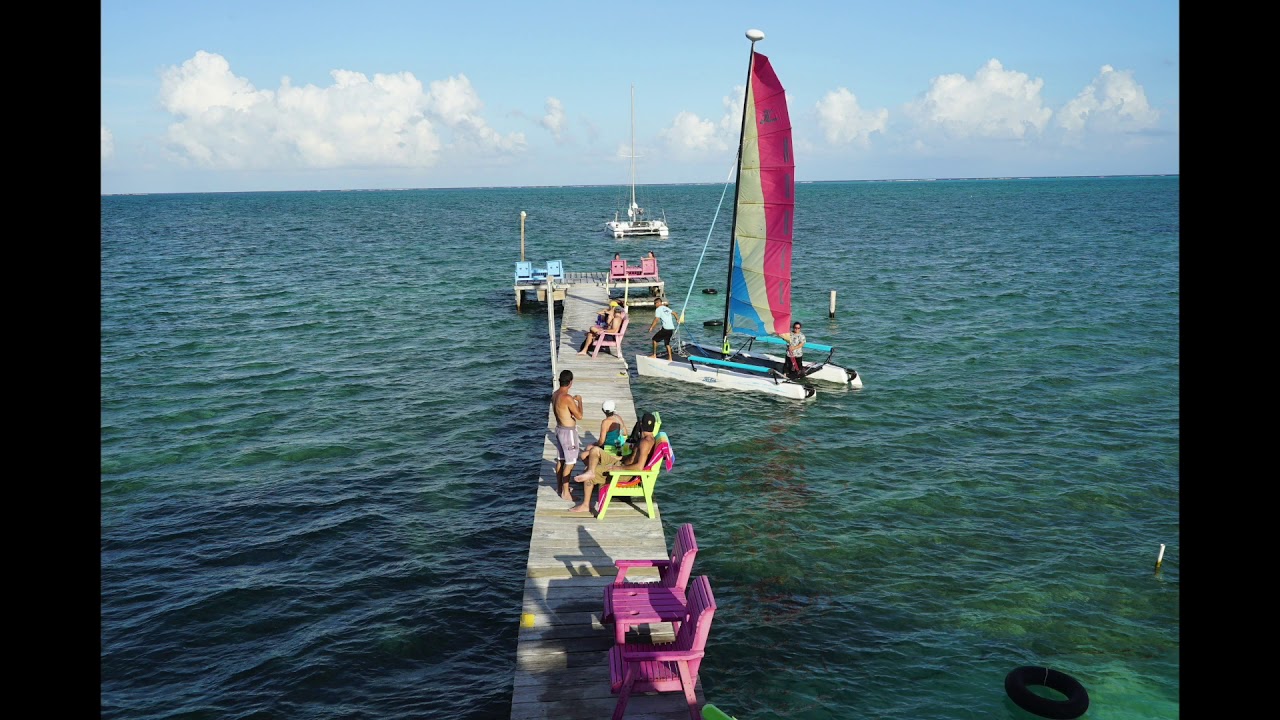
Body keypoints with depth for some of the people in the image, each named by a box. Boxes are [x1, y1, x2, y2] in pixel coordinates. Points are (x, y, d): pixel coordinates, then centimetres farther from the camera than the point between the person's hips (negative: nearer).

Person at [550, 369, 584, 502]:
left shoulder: (555, 394, 2)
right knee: (570, 463, -1)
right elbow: (579, 416, -19)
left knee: (561, 459, 20)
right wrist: (579, 401, -7)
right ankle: (565, 492, 4)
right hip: (568, 432, -9)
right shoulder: (567, 398, -26)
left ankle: (559, 487, 32)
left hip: (560, 429, 9)